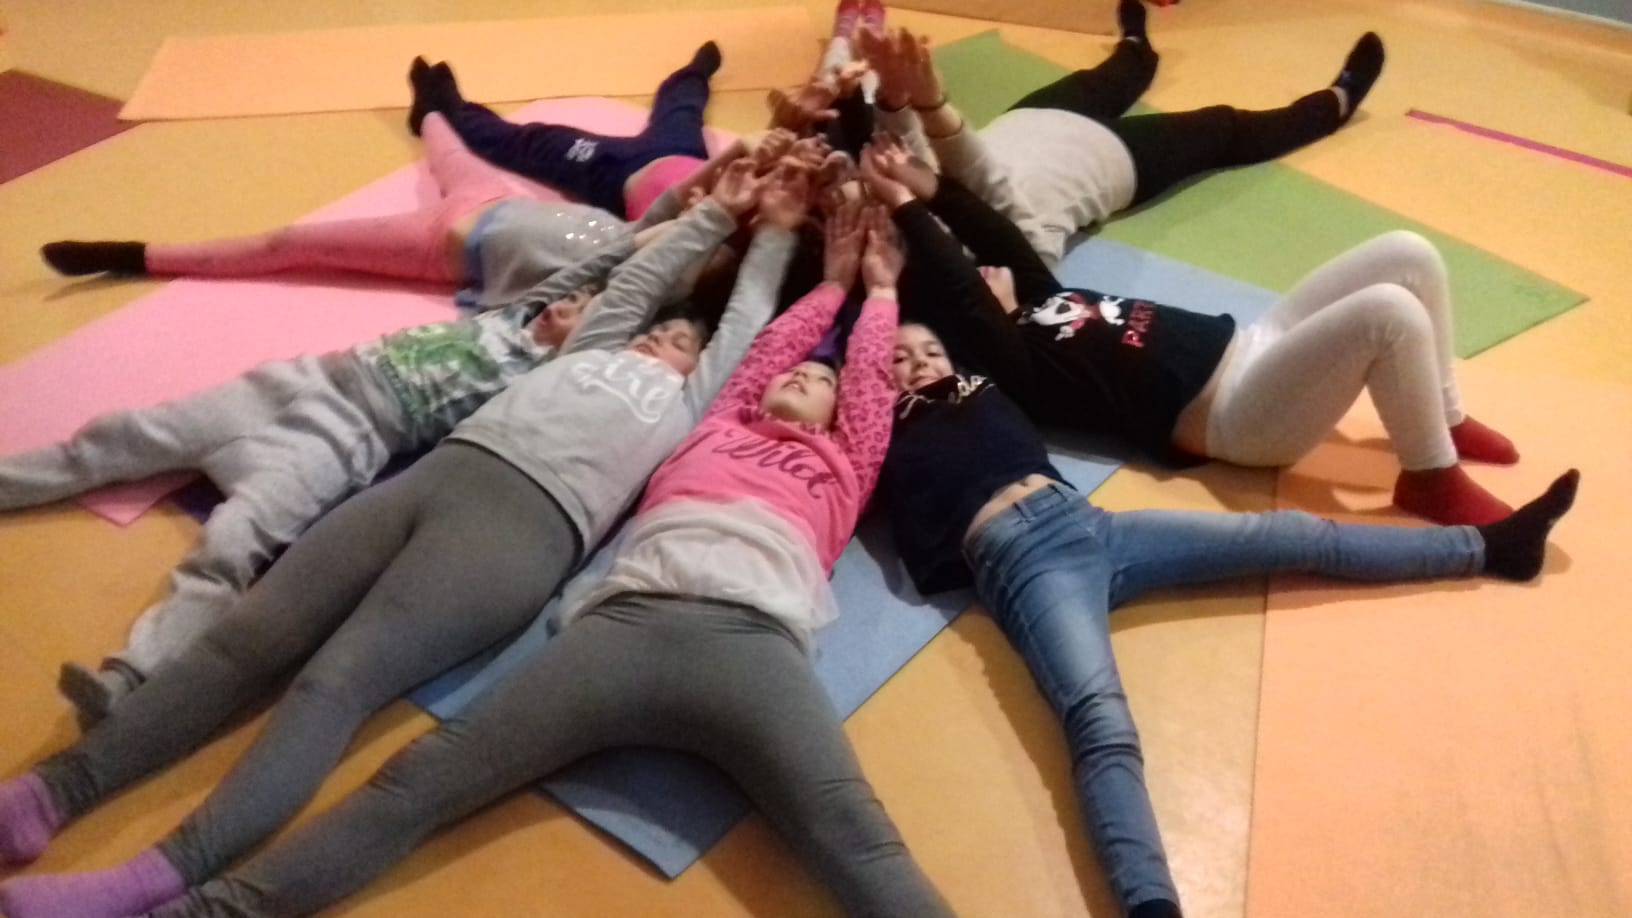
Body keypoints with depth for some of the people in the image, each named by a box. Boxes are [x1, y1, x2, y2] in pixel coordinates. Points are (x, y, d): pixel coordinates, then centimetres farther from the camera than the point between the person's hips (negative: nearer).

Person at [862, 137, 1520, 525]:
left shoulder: (1038, 302, 17)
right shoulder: (1011, 359, -10)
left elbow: (1004, 242, 9)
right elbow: (954, 293, -23)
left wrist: (933, 187, 6)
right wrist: (907, 206, -20)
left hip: (1244, 348, 10)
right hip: (1232, 413, -10)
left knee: (1409, 255, -3)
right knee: (1389, 313, -30)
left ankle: (1444, 418, 15)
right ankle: (1433, 480, -8)